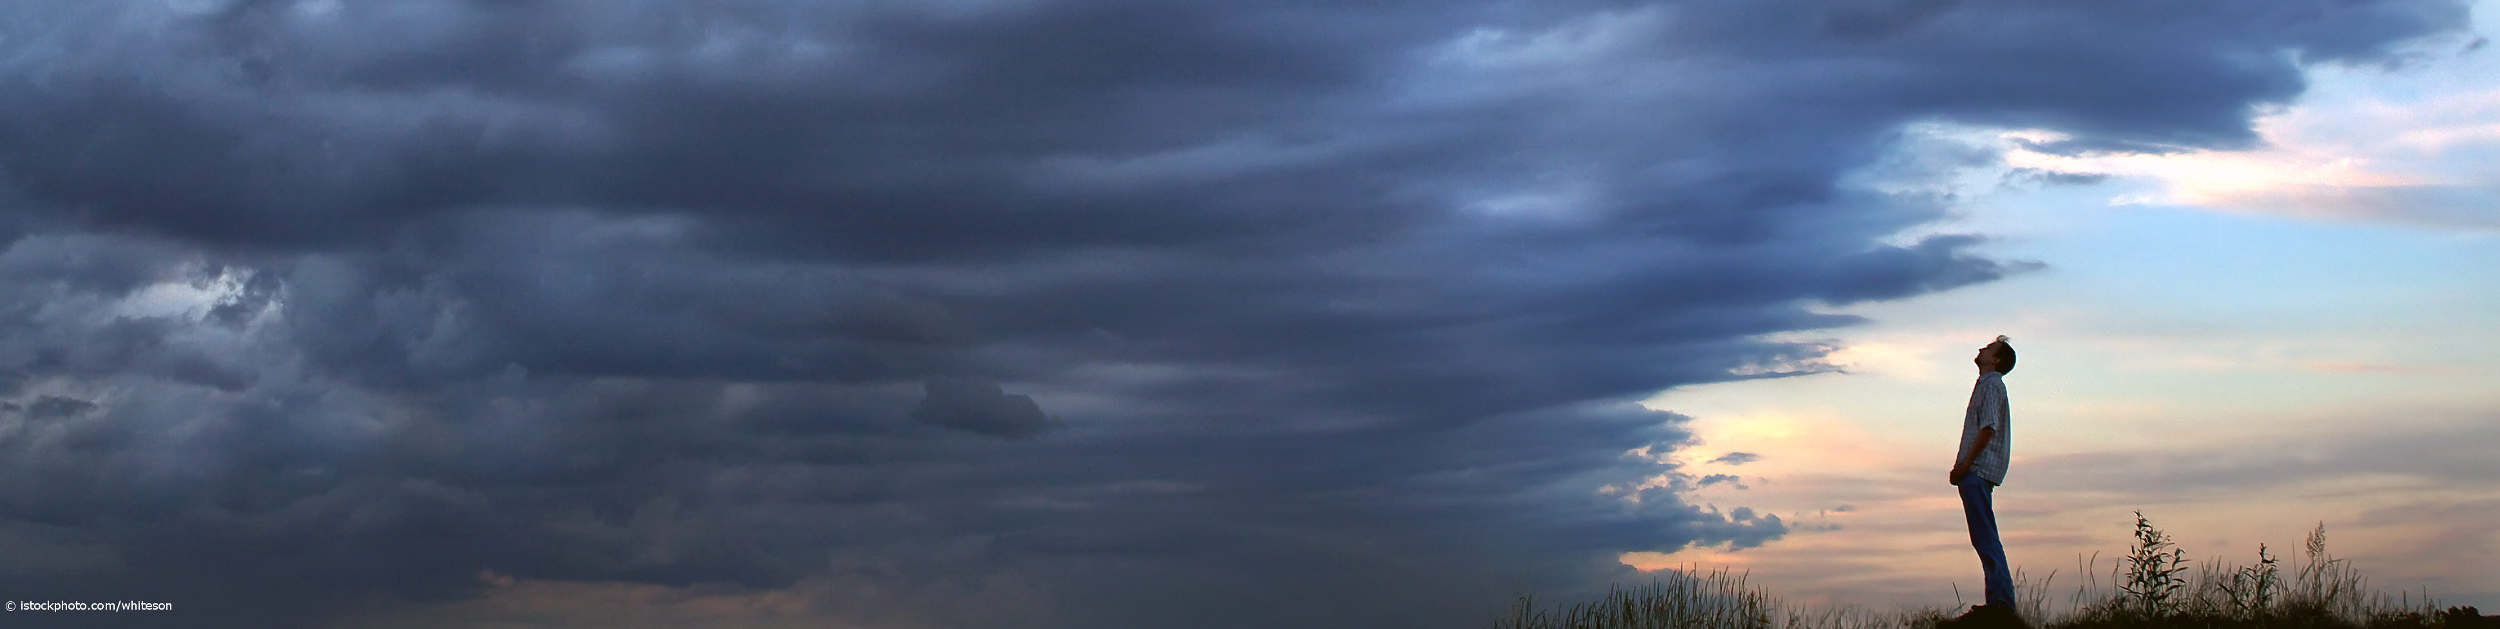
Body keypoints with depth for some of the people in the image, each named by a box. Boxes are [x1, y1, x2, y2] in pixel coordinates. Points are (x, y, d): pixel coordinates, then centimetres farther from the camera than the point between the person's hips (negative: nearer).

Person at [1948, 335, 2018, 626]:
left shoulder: (1991, 384, -6)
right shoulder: (1987, 385, 24)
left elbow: (1988, 428, -16)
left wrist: (1964, 466, -18)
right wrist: (1962, 468, 18)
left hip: (1978, 471, -10)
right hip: (1977, 472, 10)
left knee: (1986, 540, -13)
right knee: (1984, 540, 9)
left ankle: (2001, 604, -16)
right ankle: (1998, 604, 8)